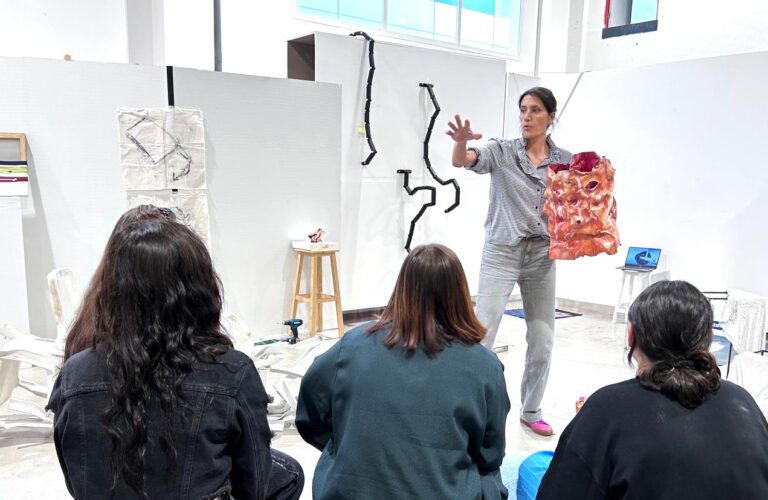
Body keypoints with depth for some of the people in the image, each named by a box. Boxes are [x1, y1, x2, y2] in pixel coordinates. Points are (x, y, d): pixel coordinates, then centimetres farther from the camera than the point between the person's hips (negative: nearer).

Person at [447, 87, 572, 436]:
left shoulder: (565, 161, 6)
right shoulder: (502, 151, -3)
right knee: (482, 333, -6)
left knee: (542, 340, 10)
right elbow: (462, 161, -20)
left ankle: (531, 410, 28)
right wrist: (462, 141, -42)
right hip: (502, 252, -3)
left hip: (542, 256, 3)